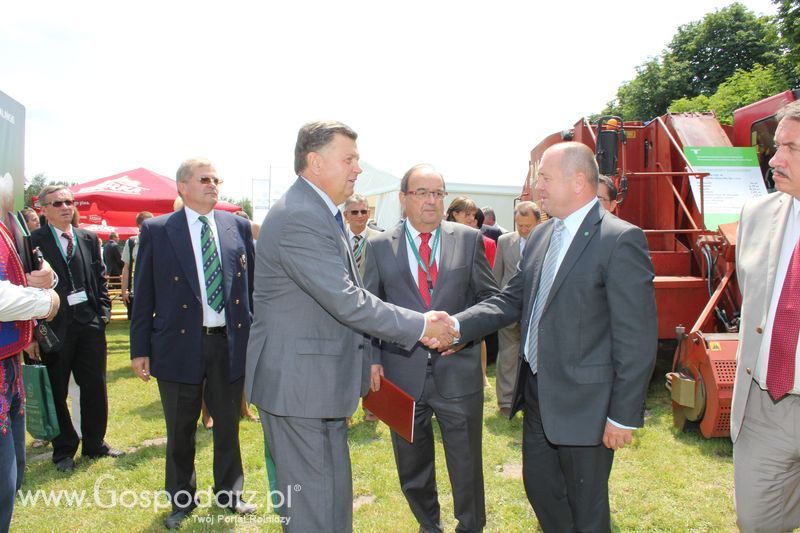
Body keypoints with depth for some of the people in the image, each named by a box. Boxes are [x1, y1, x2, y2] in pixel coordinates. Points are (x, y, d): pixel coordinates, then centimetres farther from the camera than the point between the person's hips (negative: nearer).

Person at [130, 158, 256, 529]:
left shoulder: (238, 227, 3)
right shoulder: (156, 230, -2)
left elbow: (251, 284, 6)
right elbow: (144, 294, -1)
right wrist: (140, 348, -2)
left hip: (230, 344, 2)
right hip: (180, 345, -2)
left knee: (228, 425, 16)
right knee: (180, 430, 13)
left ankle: (229, 493, 36)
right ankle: (181, 500, 34)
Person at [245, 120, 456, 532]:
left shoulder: (320, 212, 13)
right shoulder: (299, 217, -21)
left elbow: (345, 296, 13)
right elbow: (346, 301, -25)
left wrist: (418, 325, 5)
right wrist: (420, 327, -16)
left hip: (320, 381, 10)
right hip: (297, 385, -10)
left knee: (335, 496, 21)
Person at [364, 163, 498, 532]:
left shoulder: (469, 239, 3)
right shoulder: (379, 246, 3)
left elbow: (490, 297, 6)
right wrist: (372, 358, -4)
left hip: (459, 372, 0)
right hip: (403, 374, 1)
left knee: (467, 464, 12)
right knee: (412, 466, 16)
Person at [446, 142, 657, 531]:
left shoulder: (620, 240, -17)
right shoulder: (540, 236, 7)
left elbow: (637, 337, -18)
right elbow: (511, 300, 8)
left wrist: (624, 415, -16)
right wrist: (456, 326, -5)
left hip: (584, 402, -7)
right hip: (537, 394, 7)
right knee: (539, 485, 22)